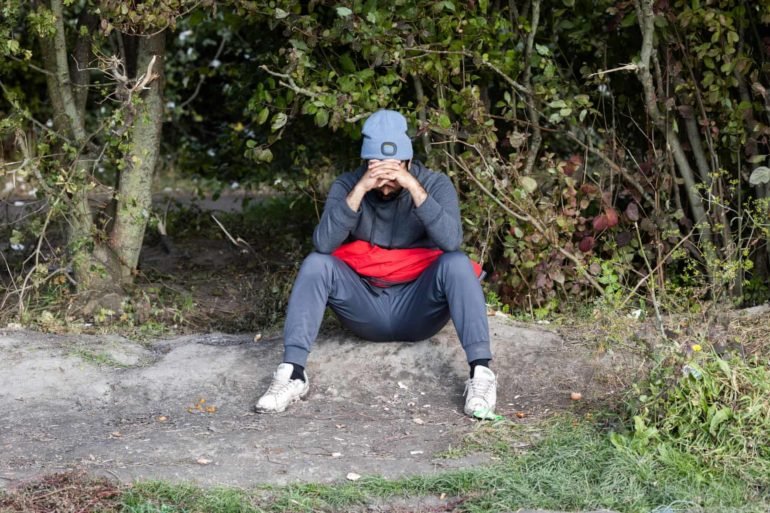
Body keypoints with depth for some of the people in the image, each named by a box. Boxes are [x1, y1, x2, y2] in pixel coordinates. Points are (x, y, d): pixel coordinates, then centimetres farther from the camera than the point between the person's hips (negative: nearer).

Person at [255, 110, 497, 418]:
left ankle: (481, 372, -37)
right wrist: (360, 190, -29)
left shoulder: (435, 184, -7)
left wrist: (413, 187, -31)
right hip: (365, 309, 1)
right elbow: (323, 244, -21)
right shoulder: (347, 186, -5)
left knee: (457, 264, -28)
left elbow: (451, 241, -25)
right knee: (316, 264, -23)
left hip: (418, 311, -1)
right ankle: (293, 373, -29)